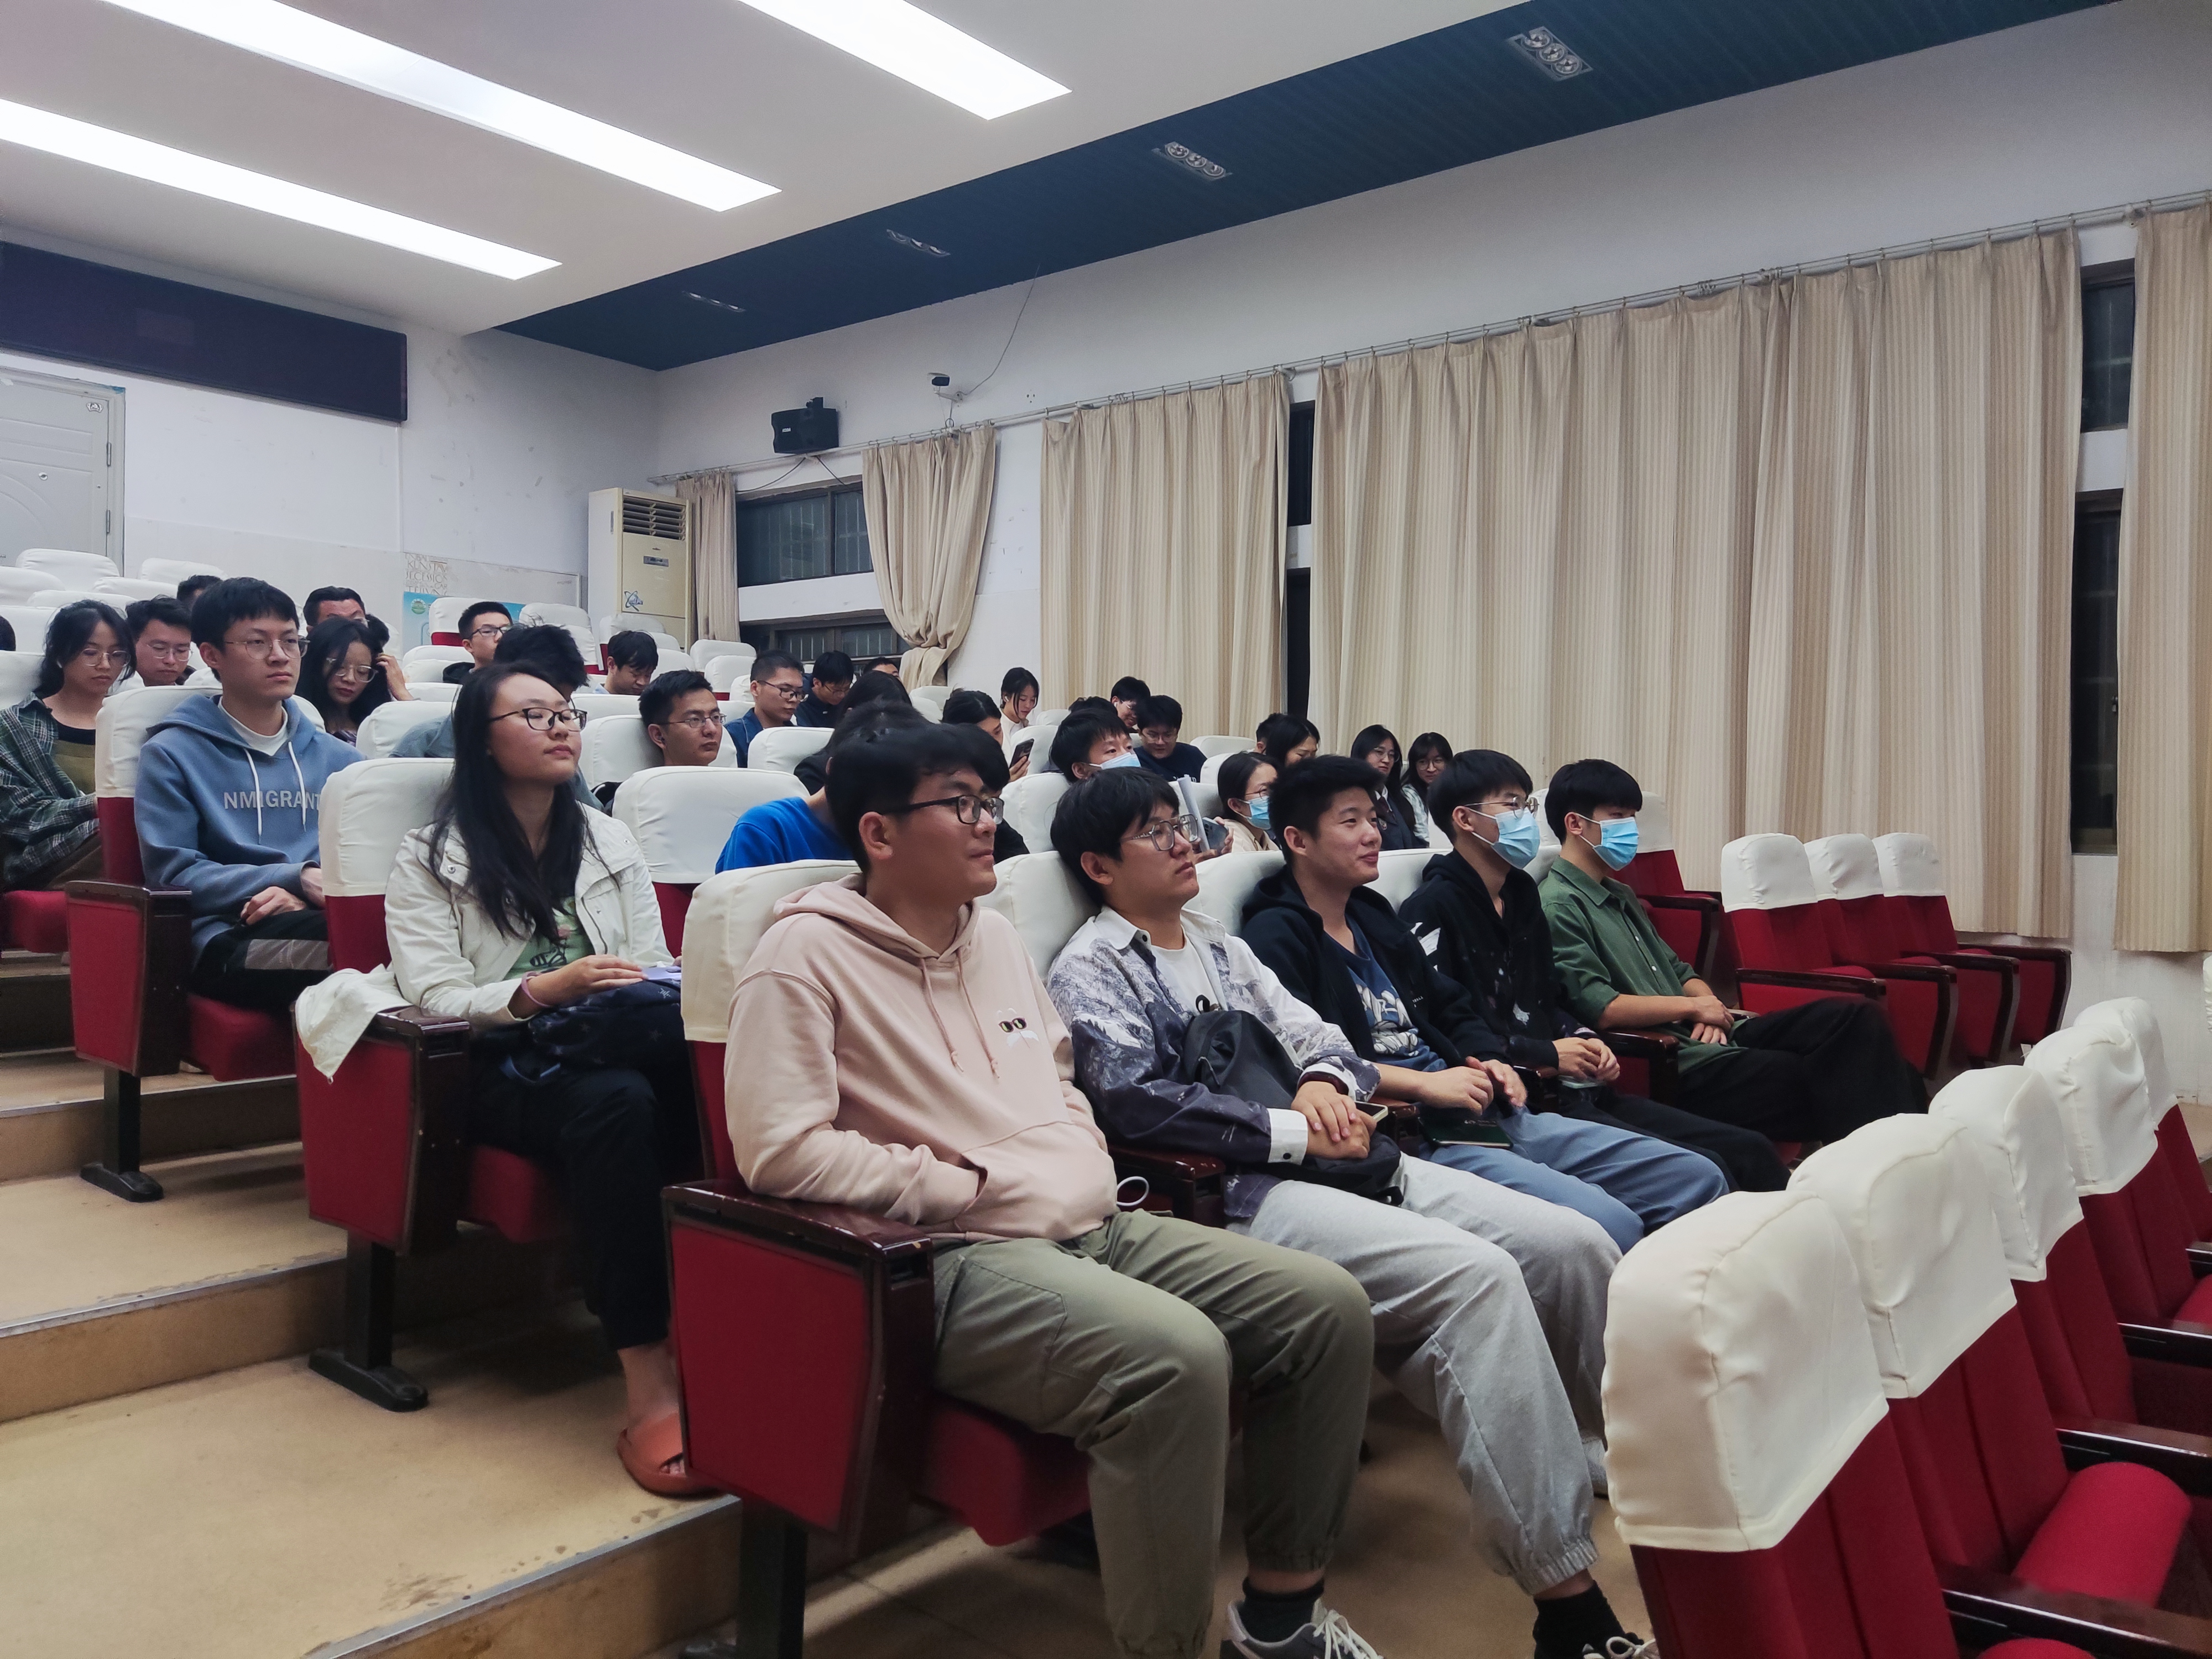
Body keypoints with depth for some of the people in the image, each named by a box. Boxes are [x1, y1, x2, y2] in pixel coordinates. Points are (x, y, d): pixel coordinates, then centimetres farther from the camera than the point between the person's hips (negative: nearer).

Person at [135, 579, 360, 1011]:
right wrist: (298, 878, -13)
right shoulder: (172, 754, 12)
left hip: (329, 921, 4)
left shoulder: (338, 758, 23)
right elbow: (172, 873, 0)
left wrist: (314, 895, -8)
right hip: (229, 939, -4)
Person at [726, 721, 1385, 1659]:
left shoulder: (996, 936, 19)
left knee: (1328, 1306, -5)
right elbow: (779, 1150, -16)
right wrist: (963, 1184, -13)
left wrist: (1090, 1170, 9)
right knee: (1174, 1356, -34)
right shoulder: (808, 954, -7)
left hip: (1097, 1229, 9)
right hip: (962, 1262, -8)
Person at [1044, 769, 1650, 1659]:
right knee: (1477, 1275, -29)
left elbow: (1313, 1033, 22)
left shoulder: (1220, 946, 26)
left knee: (1573, 1245, -9)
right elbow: (1140, 1102, -14)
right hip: (1242, 1193, -8)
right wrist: (1293, 1131, -12)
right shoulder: (1088, 972, 2)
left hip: (1342, 1157, 8)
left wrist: (1327, 1083, -3)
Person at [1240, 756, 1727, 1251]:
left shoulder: (1374, 918, 22)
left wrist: (1488, 1063, 6)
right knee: (1610, 1225, -26)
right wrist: (1424, 1083, -20)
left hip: (1483, 1113, 9)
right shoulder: (1276, 938, -5)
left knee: (1698, 1179, 5)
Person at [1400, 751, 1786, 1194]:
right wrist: (1547, 1054, -13)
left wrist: (1583, 1041, 5)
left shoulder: (1521, 894, 18)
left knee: (1750, 1151, 0)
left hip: (1565, 1090, 9)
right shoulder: (1432, 909, -10)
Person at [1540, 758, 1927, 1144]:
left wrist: (1710, 1007, 2)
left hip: (1711, 1038, 9)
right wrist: (1693, 1006, -9)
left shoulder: (1619, 896, 23)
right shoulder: (1558, 906, -9)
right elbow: (1600, 1008, -19)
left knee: (1856, 1016, -6)